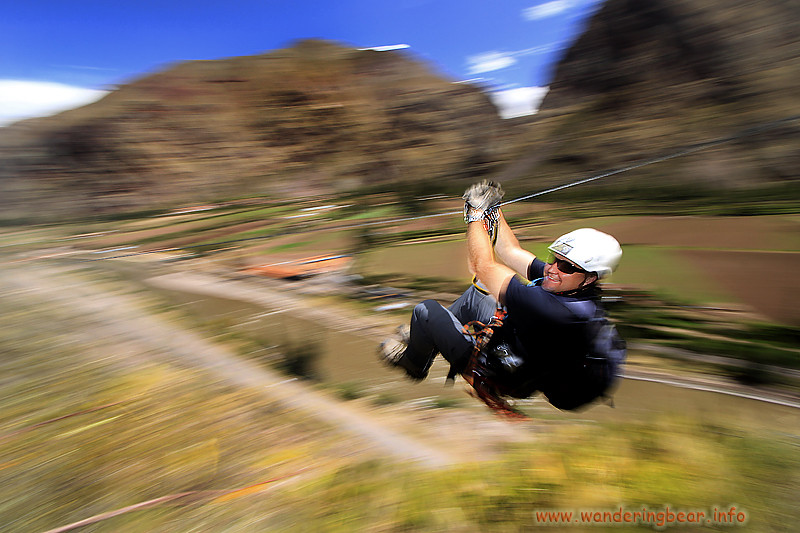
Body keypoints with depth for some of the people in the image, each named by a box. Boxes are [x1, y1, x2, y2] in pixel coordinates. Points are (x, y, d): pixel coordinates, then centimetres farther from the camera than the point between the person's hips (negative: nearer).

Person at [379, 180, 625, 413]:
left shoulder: (552, 311, -39)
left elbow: (483, 266, -33)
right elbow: (511, 251, -5)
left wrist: (476, 215, -20)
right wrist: (493, 209, -4)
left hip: (494, 372, -8)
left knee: (426, 309, -5)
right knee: (473, 293, 21)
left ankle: (413, 364, 26)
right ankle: (425, 336, 39)